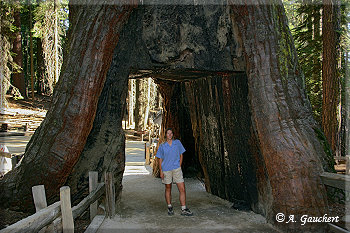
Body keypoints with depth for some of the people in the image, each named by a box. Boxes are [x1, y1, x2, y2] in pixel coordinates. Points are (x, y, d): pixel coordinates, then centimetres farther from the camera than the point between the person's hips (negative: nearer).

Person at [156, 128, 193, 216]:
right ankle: (170, 208, 24)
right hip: (166, 170, 0)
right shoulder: (162, 146, 2)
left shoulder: (177, 142, 5)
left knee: (182, 189, -6)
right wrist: (161, 172, -2)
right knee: (168, 189, 10)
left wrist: (179, 166, 3)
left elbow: (181, 155, 12)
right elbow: (160, 159, 5)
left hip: (176, 169, 1)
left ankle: (184, 209, 1)